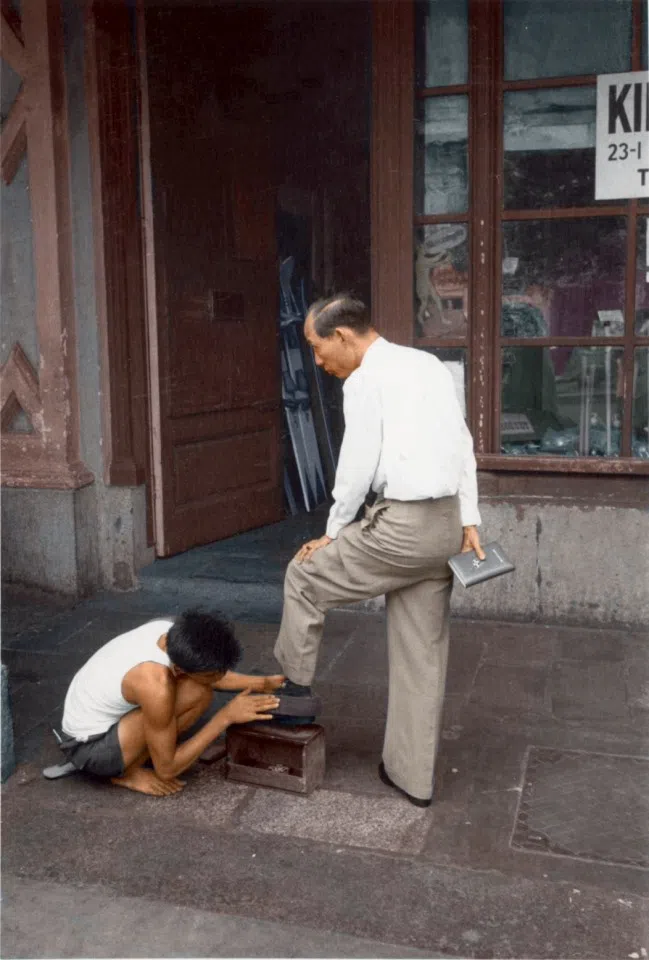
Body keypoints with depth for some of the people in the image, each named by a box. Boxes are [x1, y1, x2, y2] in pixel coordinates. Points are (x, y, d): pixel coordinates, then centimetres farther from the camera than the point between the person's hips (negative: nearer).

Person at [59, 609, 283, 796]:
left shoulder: (171, 632, -13)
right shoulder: (156, 684, -35)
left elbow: (214, 670, 11)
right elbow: (166, 769, -21)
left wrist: (260, 683, 0)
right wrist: (226, 717, -21)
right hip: (88, 747, -8)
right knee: (197, 693, -25)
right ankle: (125, 772, -5)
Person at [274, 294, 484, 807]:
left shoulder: (365, 380, -8)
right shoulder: (429, 364, 16)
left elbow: (358, 466, -10)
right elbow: (464, 446, 15)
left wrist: (333, 534, 4)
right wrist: (469, 522, 16)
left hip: (401, 523, -8)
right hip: (445, 523, 8)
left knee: (304, 577, 14)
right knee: (423, 655, 14)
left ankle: (294, 686, 27)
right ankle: (413, 774, 24)